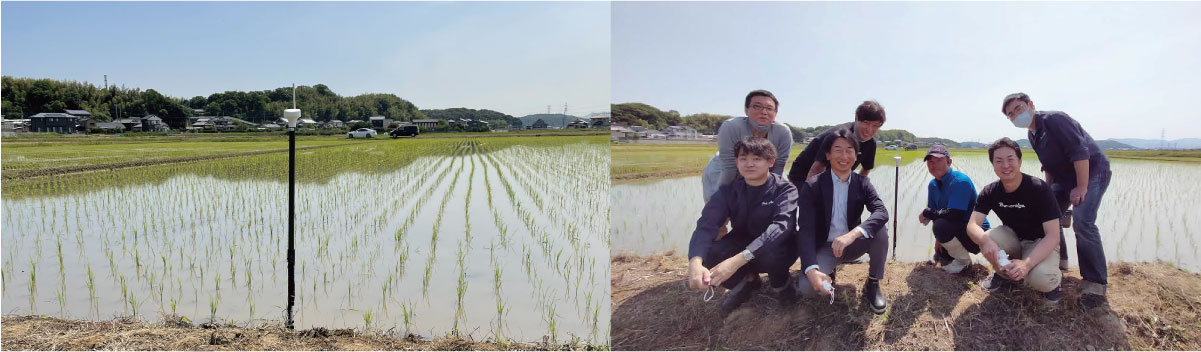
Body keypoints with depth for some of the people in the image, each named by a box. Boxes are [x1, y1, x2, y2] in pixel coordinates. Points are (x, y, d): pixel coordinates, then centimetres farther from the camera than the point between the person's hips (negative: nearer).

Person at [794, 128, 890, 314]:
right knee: (806, 286, -29)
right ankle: (827, 274, 9)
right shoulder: (812, 186, -14)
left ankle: (873, 284, -4)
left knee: (880, 229, -26)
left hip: (852, 244, 3)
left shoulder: (862, 183, -4)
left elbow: (881, 213, -21)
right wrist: (812, 270, -38)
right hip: (824, 247, -3)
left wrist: (853, 234, -43)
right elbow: (805, 230, -22)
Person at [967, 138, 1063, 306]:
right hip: (1013, 238, 4)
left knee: (1040, 280, -34)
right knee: (987, 241, -30)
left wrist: (1027, 263, -44)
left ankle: (1053, 279, 5)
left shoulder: (1039, 189, -24)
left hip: (1041, 243, -4)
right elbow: (972, 225, -21)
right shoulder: (990, 192, -12)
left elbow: (1053, 235, -28)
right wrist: (986, 241, -47)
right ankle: (1004, 274, 2)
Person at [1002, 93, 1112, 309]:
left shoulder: (1054, 120, -20)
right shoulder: (1033, 135, 8)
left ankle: (1095, 283, -17)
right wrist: (1048, 188, 11)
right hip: (1065, 176, 10)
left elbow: (1080, 151, -26)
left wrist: (1081, 188, -26)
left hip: (1091, 170, -9)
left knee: (1082, 221, -24)